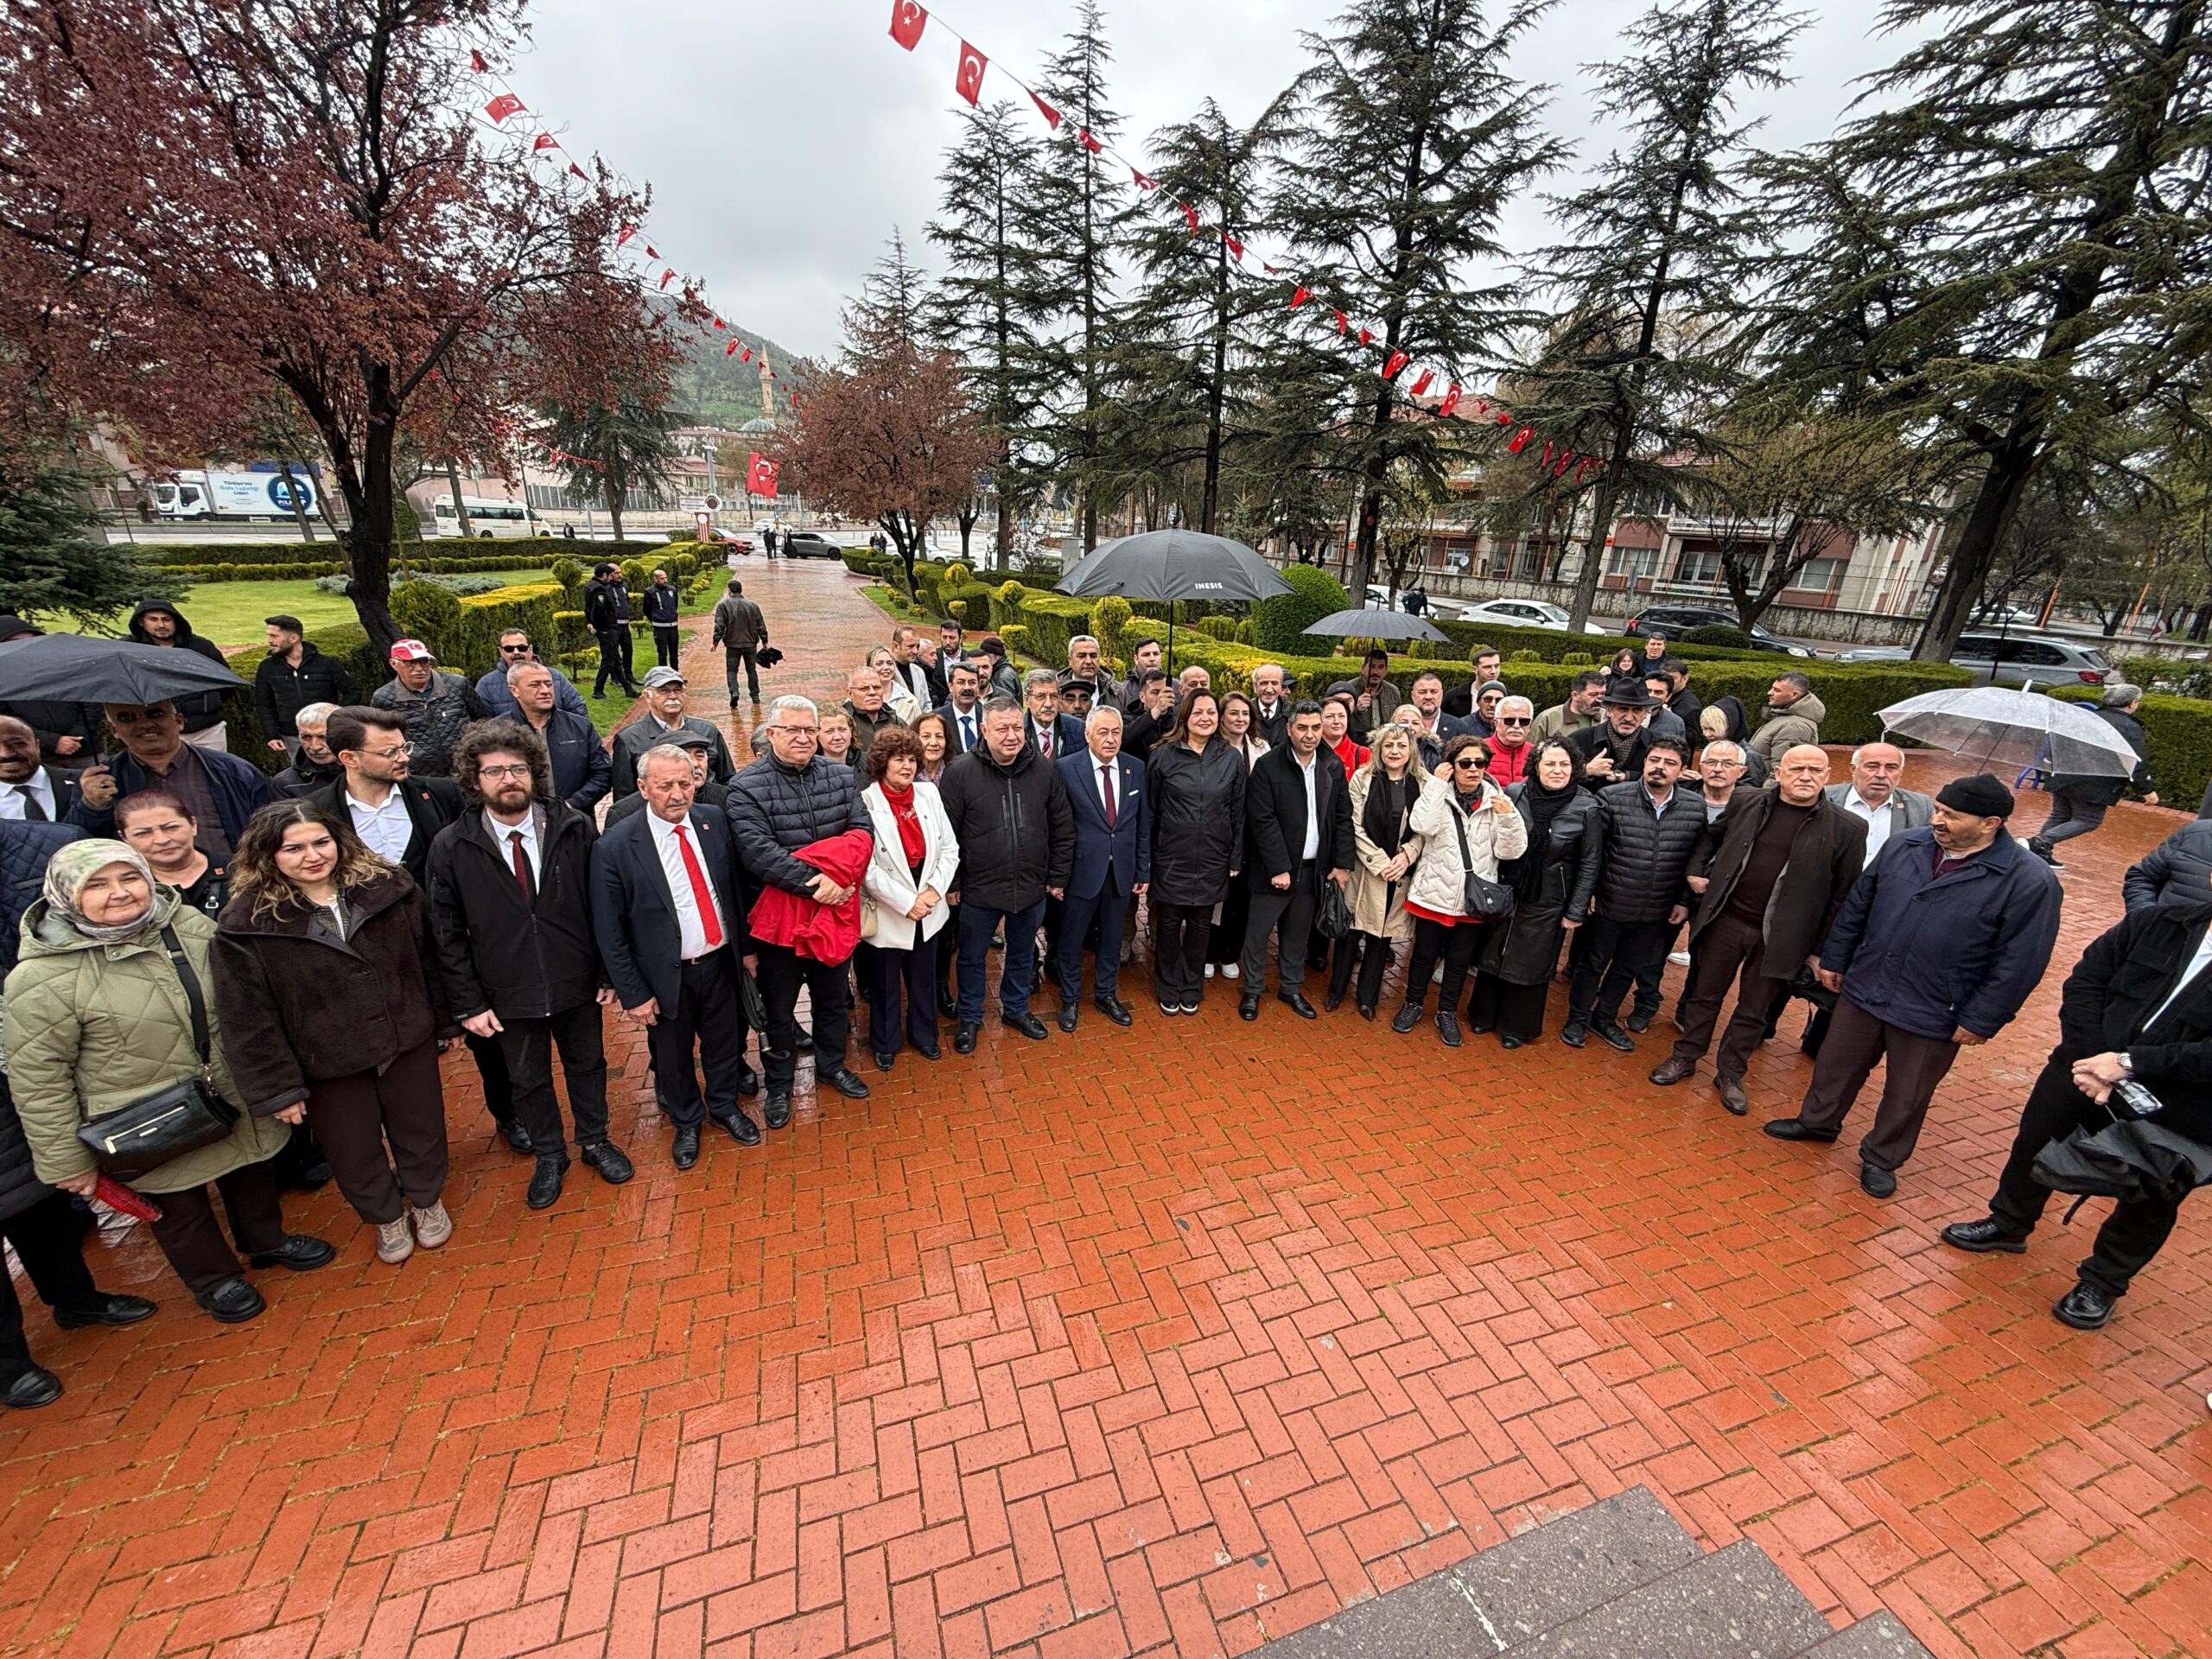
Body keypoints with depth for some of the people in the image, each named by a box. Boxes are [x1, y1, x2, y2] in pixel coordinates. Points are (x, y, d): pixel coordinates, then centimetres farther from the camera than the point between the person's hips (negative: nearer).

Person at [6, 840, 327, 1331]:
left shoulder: (191, 927, -9)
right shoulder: (44, 977, -21)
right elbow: (37, 1076, -13)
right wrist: (67, 1161, -10)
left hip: (234, 1101, 4)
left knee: (251, 1176, 24)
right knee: (179, 1206, 18)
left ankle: (269, 1241, 50)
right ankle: (214, 1280, 43)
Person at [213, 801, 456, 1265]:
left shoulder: (388, 886, -7)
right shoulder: (245, 923, -13)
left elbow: (426, 959, 1)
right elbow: (247, 1017, -9)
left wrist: (447, 1021, 5)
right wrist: (276, 1086, -9)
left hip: (409, 1044, 2)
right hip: (328, 1066, -1)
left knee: (421, 1133, 18)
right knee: (354, 1155, 18)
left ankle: (428, 1202, 45)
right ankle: (387, 1219, 44)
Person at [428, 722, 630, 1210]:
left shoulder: (575, 829, -12)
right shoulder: (450, 847, -10)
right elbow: (447, 933, -4)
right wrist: (467, 1004, -5)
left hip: (577, 984, 0)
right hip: (507, 996, 0)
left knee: (587, 1064, 19)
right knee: (527, 1080, 19)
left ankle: (594, 1141, 43)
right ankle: (549, 1156, 42)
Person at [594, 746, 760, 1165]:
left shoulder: (714, 821, -7)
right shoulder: (615, 847, -17)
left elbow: (735, 888, 4)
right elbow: (609, 932, -11)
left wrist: (746, 946, 6)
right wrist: (633, 993, -9)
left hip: (721, 962, 3)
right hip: (668, 975, -2)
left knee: (724, 1042, 20)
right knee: (673, 1057, 18)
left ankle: (724, 1104, 47)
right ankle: (686, 1122, 44)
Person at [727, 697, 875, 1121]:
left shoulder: (842, 775, 0)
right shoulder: (746, 786, -13)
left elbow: (861, 831, -6)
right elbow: (757, 851, -23)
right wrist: (814, 882, -28)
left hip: (833, 910, 4)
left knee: (834, 996, 21)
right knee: (779, 1006, 14)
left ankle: (831, 1065, 43)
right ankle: (779, 1083, 35)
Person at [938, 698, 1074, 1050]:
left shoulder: (1045, 770, -5)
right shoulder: (960, 772, -13)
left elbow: (1063, 830, 3)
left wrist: (1057, 877, 4)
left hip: (1031, 888, 2)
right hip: (979, 889, -2)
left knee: (1023, 955, 22)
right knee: (972, 957, 16)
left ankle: (1016, 1009, 45)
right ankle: (970, 1017, 39)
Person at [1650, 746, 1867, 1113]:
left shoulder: (1847, 829, -8)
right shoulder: (1747, 802, -2)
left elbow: (1842, 896, -3)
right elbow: (1711, 835, 18)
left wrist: (1821, 949, -2)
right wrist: (1696, 869, 4)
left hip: (1778, 937, -1)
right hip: (1725, 920, 1)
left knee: (1754, 1010, 12)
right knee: (1706, 995, 14)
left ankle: (1729, 1075, 28)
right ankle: (1685, 1058, 29)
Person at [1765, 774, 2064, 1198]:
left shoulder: (2029, 881, -15)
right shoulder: (1904, 845, -4)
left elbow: (2018, 962, -12)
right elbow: (1857, 905, 6)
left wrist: (1980, 1021, -11)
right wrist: (1833, 959, 8)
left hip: (1932, 1016, -3)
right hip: (1863, 990, 4)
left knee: (1907, 1096, 15)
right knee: (1836, 1064, 19)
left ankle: (1881, 1159, 36)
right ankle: (1817, 1121, 42)